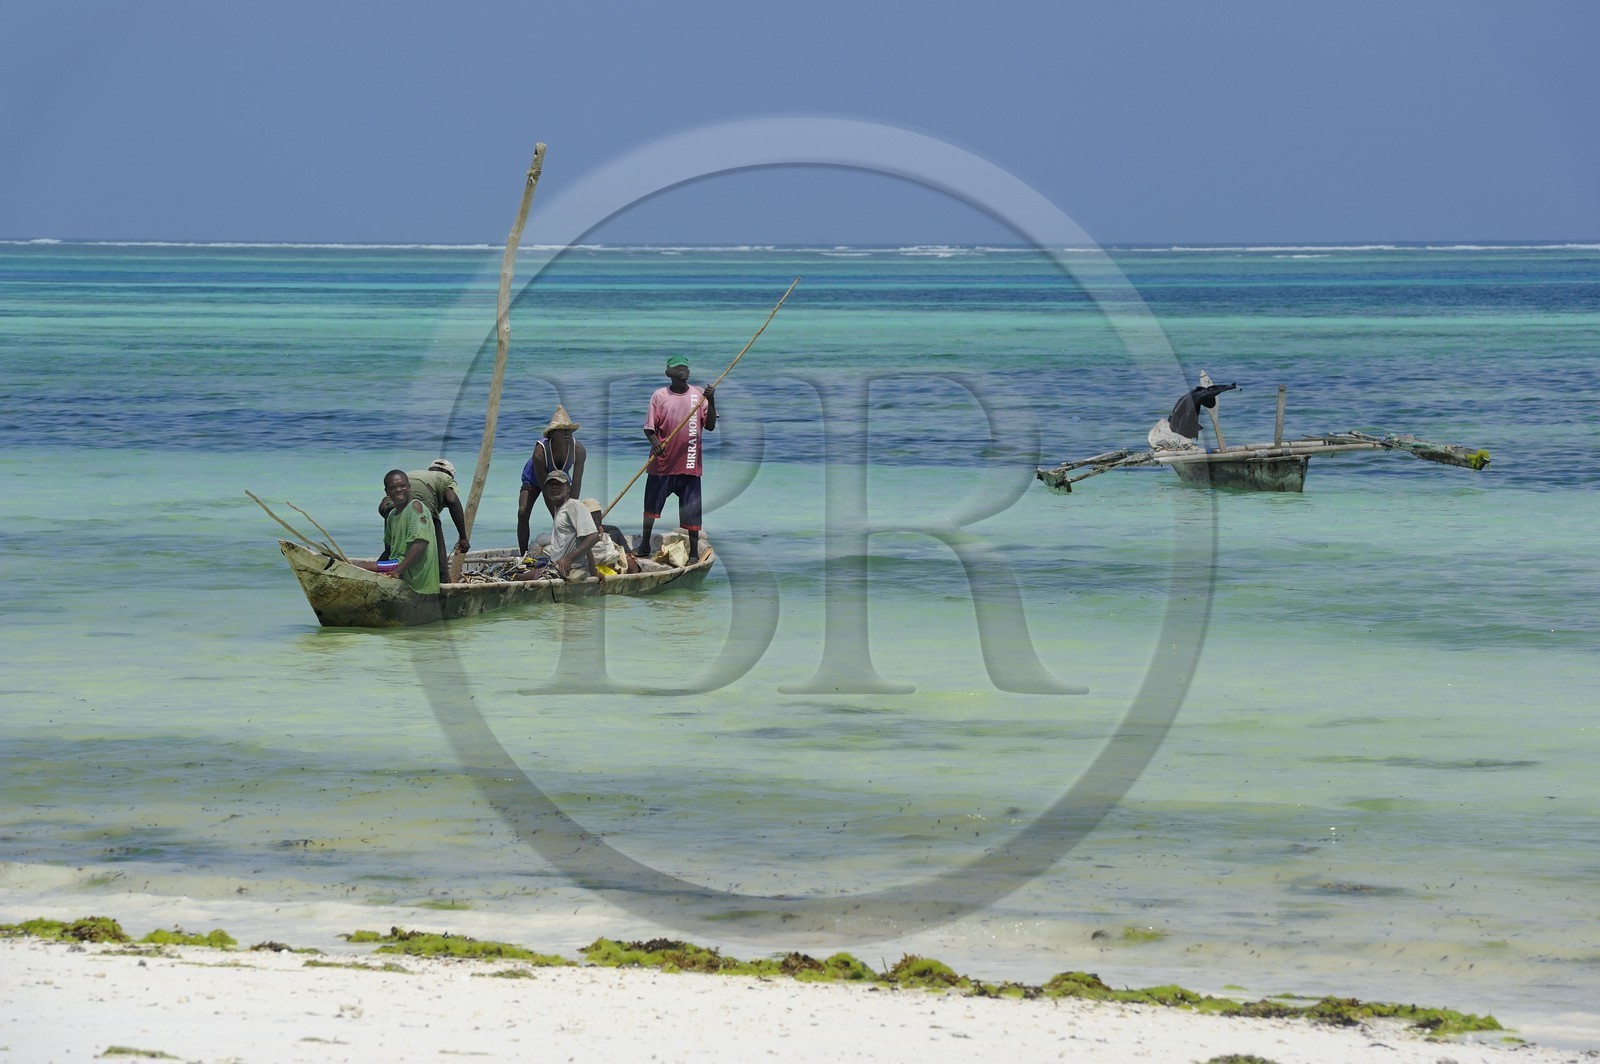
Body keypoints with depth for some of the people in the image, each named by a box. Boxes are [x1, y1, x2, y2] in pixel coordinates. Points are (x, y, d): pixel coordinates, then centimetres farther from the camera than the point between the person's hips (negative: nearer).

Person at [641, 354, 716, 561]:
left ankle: (694, 552, 8)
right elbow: (649, 428, -1)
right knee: (651, 505, 13)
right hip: (662, 463, 0)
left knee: (692, 511, 0)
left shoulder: (698, 395, 2)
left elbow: (710, 426, -2)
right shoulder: (660, 396, -1)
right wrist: (655, 442, -21)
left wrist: (711, 402, -16)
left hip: (689, 465, 0)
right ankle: (644, 545, 28)